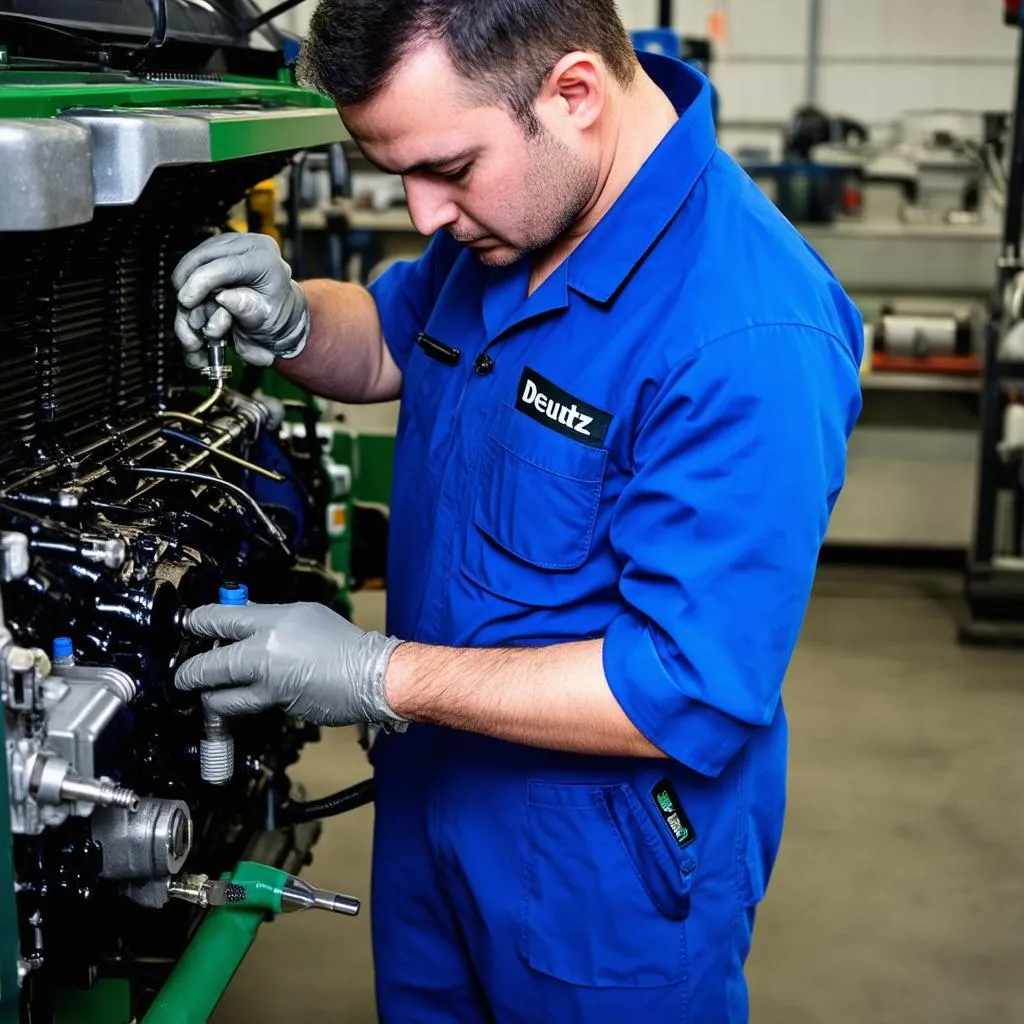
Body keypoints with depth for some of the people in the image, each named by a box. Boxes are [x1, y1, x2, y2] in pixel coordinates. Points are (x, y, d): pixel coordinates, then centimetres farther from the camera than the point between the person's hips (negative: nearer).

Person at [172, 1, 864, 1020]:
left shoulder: (749, 342, -32)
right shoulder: (505, 203, -6)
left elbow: (695, 694, -30)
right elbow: (394, 336, 13)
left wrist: (379, 677, -26)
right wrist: (291, 324, -10)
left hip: (612, 872, -7)